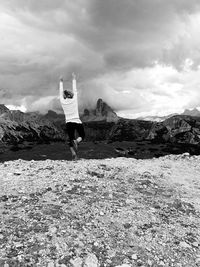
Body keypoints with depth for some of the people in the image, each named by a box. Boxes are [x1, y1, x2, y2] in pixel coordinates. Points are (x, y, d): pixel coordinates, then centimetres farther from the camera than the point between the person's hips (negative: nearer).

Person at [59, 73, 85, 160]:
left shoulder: (62, 101, 3)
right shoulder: (74, 100, 0)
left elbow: (61, 92, 17)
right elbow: (75, 90, 12)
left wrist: (61, 82, 30)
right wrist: (74, 79, 23)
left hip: (68, 123, 2)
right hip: (77, 122, -1)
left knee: (71, 139, 7)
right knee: (82, 136, 18)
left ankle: (74, 156, -13)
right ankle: (76, 141, -17)